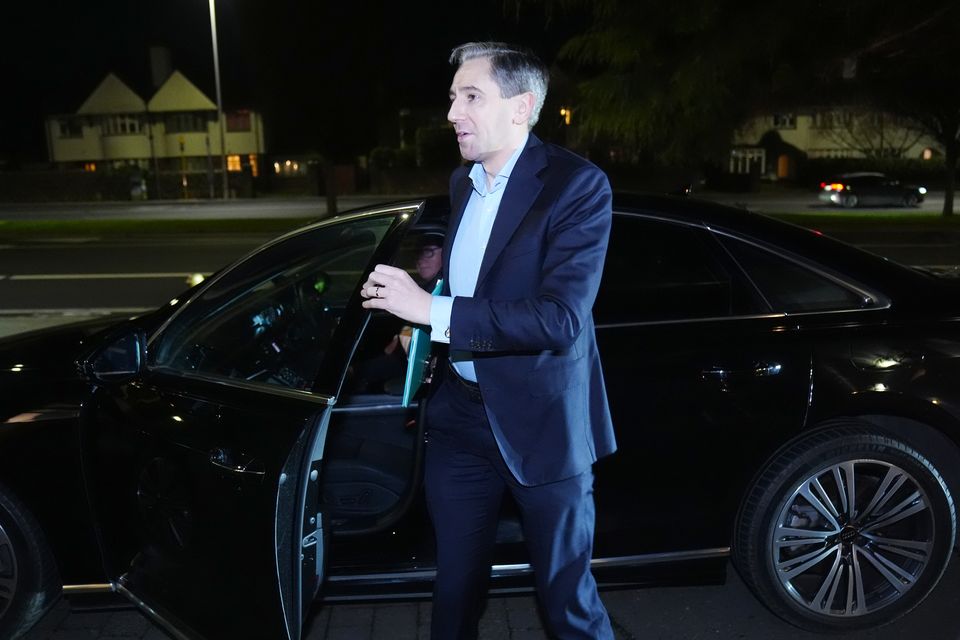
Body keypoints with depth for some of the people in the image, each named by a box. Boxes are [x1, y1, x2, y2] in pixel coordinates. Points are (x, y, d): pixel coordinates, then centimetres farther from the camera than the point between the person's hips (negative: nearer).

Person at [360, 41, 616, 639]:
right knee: (456, 581, 21)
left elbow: (561, 318, -25)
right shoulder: (462, 182, 7)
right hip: (461, 412, 6)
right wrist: (415, 305, 4)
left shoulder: (577, 185, -16)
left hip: (540, 421, -6)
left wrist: (433, 310, -26)